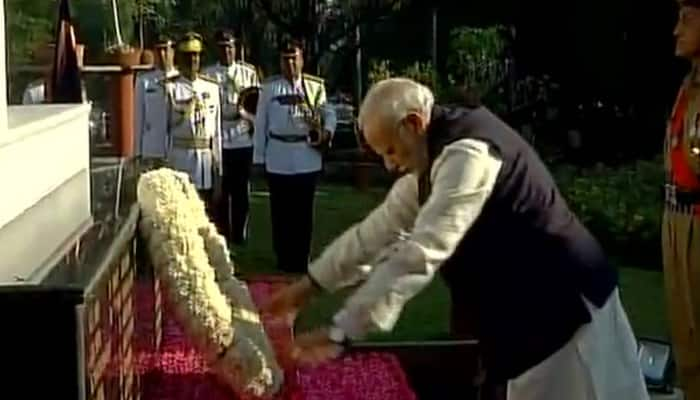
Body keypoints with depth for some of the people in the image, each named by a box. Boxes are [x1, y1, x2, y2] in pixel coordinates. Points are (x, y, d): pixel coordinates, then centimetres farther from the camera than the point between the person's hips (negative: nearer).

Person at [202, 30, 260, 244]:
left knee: (241, 191, 8)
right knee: (220, 190, 4)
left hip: (243, 139, 2)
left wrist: (244, 113, -10)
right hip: (218, 140, -1)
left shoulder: (248, 73, 8)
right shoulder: (208, 74, 2)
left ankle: (240, 235, 19)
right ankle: (222, 235, 15)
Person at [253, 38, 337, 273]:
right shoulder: (270, 87, 3)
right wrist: (259, 156, 2)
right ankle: (283, 260, 16)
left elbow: (328, 112, 11)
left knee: (303, 210, 6)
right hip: (278, 157, 0)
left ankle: (301, 260, 16)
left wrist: (327, 131, -11)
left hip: (307, 156, 0)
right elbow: (261, 122, 4)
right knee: (280, 211, 6)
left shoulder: (315, 86, 4)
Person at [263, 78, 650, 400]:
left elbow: (420, 253, -31)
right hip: (516, 308, 9)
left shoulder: (469, 151, -25)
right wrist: (309, 284, 10)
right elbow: (379, 230, 12)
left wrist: (340, 332, -31)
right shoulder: (433, 157, 6)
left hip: (560, 305, -9)